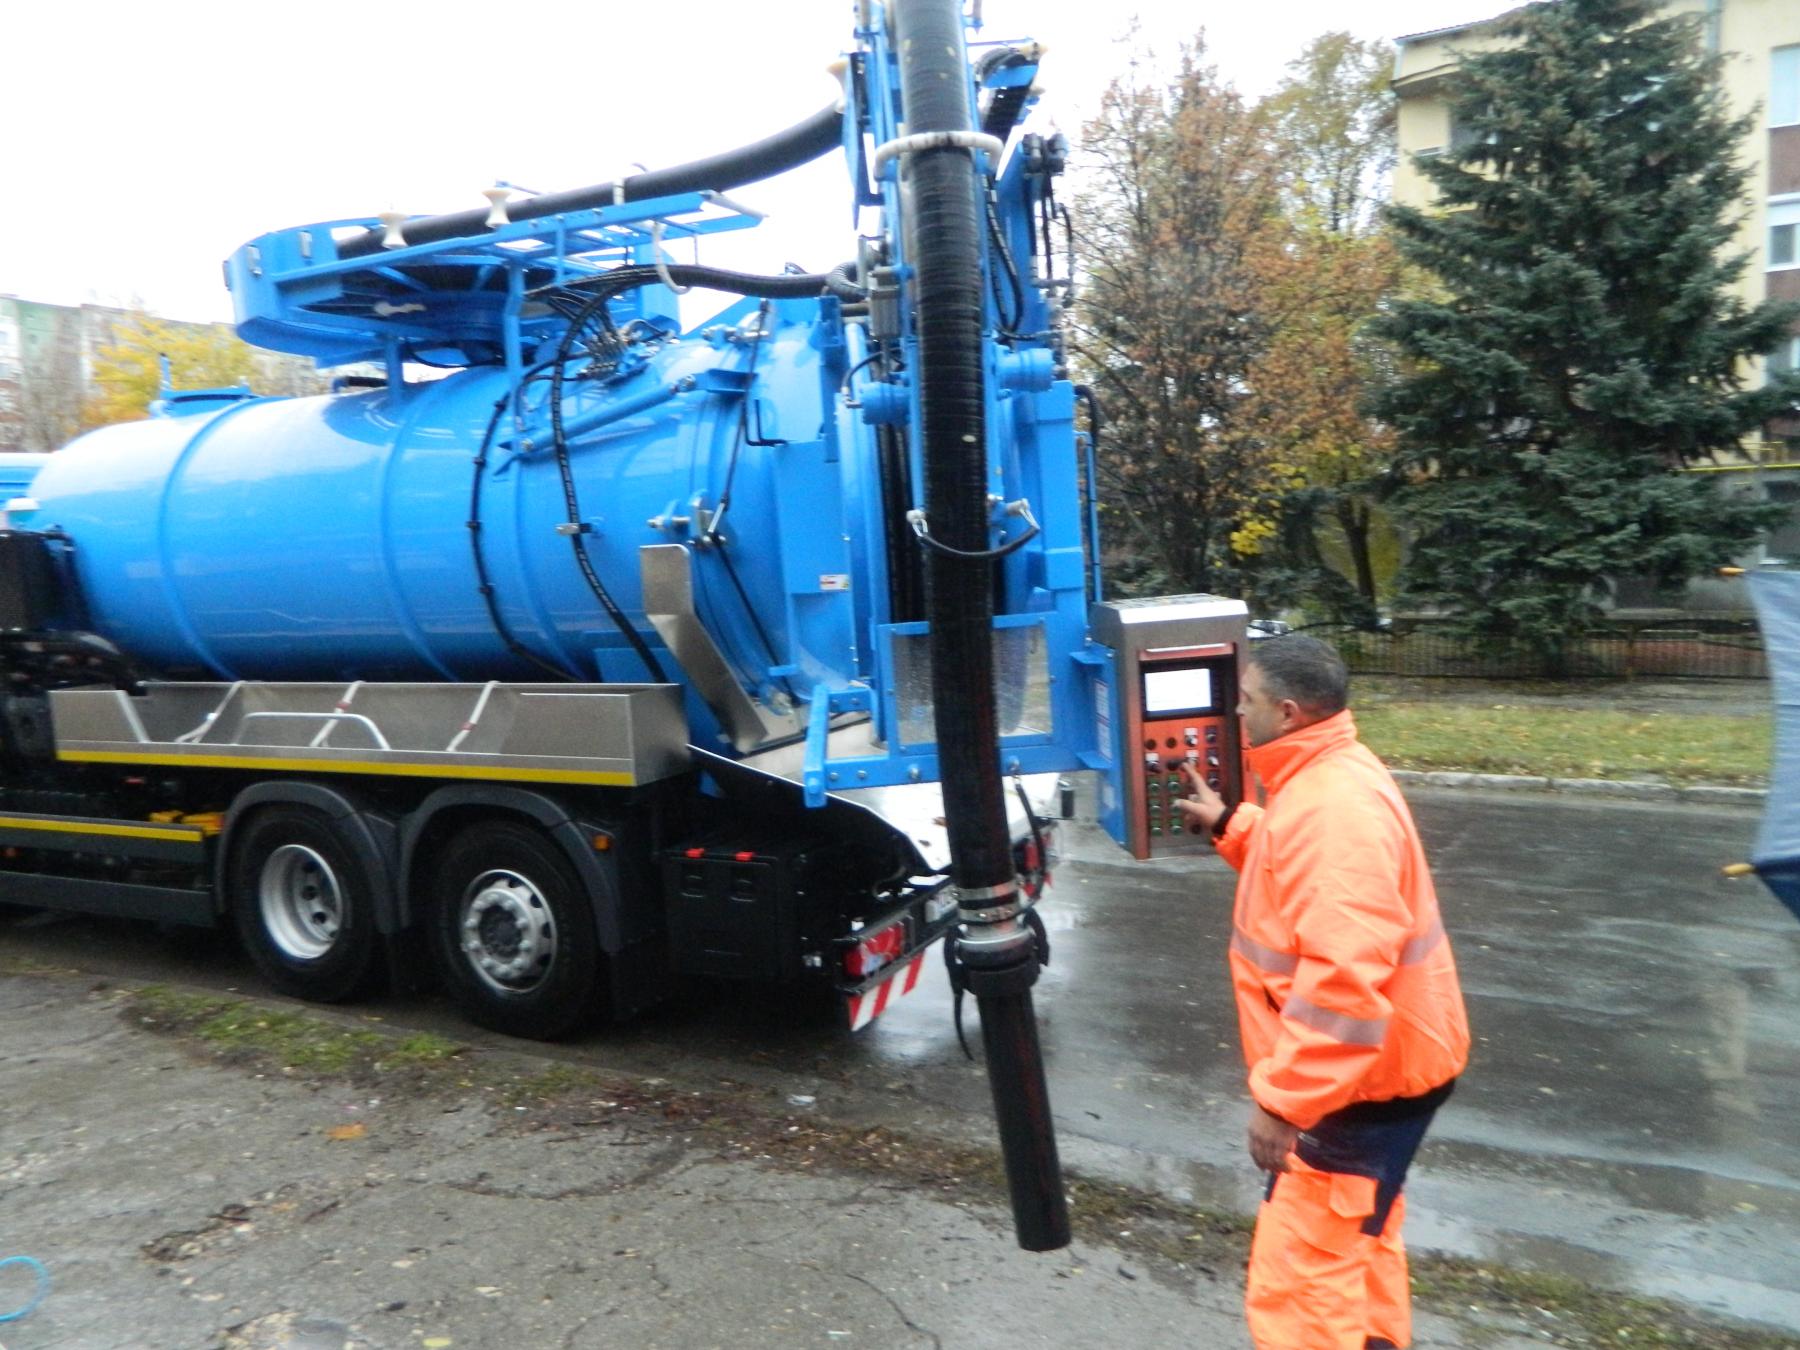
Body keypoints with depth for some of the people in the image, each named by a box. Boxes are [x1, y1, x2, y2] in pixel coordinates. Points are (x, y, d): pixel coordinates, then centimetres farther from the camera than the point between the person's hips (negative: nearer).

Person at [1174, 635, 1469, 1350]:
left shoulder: (1333, 807, -30)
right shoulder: (1326, 777, 4)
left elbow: (1343, 978, -35)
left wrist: (1282, 1099, -31)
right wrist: (1228, 823, 14)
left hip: (1362, 1073, -11)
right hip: (1372, 1058, 11)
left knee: (1299, 1275, -1)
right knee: (1357, 1229, 28)